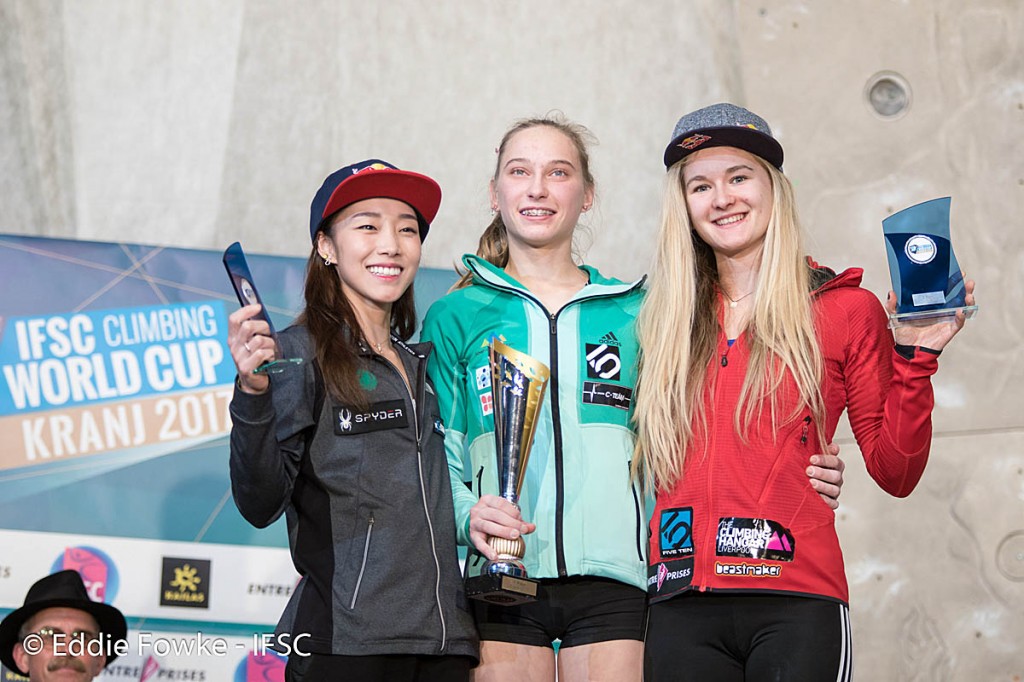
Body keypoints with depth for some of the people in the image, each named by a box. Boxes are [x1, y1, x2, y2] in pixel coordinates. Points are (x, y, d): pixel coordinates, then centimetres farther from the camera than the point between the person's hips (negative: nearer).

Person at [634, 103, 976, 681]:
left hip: (796, 602, -2)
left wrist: (914, 361, -5)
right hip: (682, 607, 2)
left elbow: (895, 472, 4)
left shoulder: (846, 309, 7)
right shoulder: (668, 324, 13)